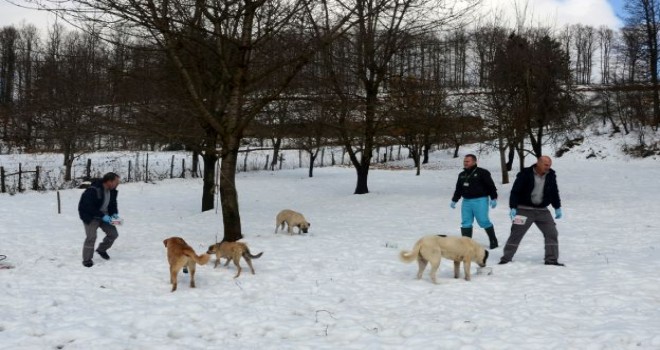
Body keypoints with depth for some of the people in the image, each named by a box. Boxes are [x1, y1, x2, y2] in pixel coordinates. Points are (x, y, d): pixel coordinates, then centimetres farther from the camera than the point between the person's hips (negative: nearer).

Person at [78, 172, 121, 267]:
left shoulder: (112, 191, -4)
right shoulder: (93, 190, -29)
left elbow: (113, 203, 12)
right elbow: (89, 207, -29)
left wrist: (114, 213, -7)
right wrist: (102, 216, -32)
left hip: (104, 216, 7)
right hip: (90, 216, -7)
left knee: (113, 234, 2)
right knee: (91, 237, -17)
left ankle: (101, 249, 26)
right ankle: (87, 260, -2)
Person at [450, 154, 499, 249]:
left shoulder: (482, 173, -4)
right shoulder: (462, 175, 16)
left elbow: (491, 186, -6)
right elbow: (458, 189, 25)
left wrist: (494, 198, -11)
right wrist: (454, 200, 21)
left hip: (480, 201, -6)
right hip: (466, 201, 6)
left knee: (483, 221, -7)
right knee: (466, 223, 3)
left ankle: (493, 240, 9)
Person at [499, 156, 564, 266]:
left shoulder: (551, 175, 4)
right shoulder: (525, 174, -12)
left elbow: (554, 192, 17)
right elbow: (515, 191, -11)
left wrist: (557, 208, 17)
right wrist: (513, 207, -17)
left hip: (542, 211, 4)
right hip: (525, 210, -4)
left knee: (552, 233, -1)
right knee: (516, 234, -3)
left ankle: (551, 259, 9)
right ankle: (506, 258, 4)